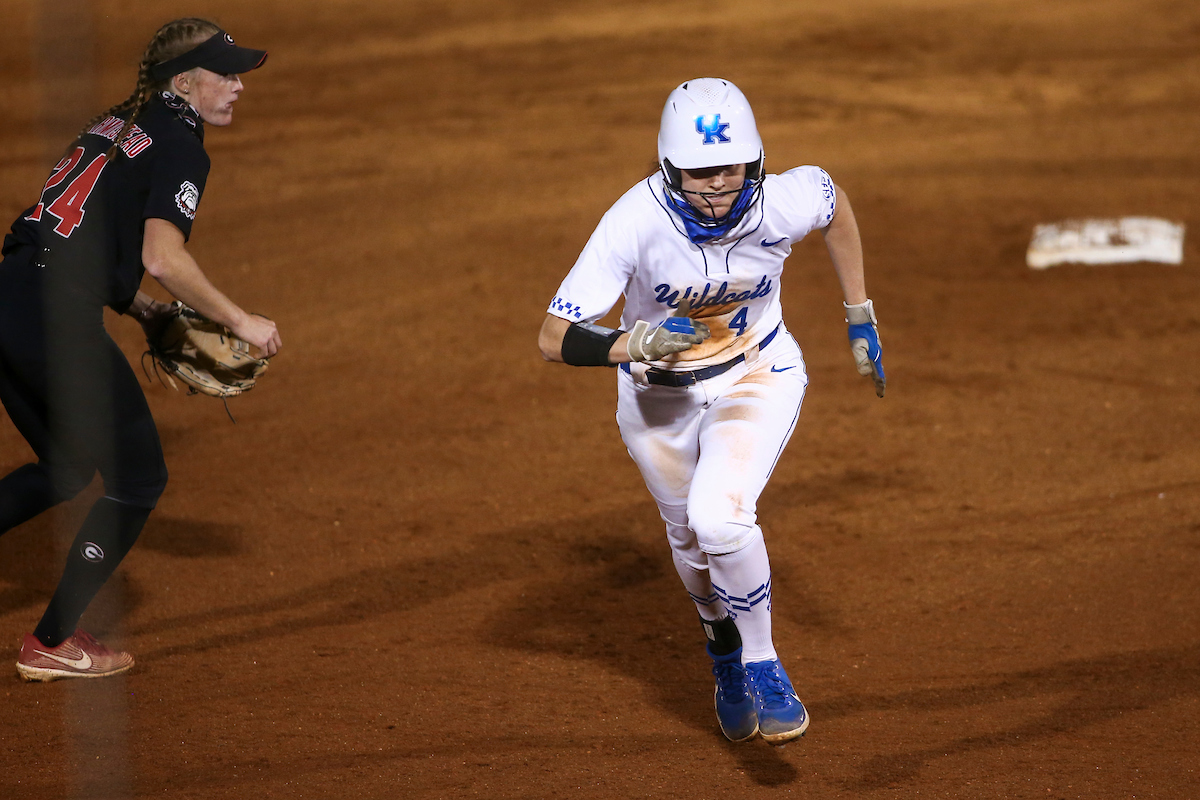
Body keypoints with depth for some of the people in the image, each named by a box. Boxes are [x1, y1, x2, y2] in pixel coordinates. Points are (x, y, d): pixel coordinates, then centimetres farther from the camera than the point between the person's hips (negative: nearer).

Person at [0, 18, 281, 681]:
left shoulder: (113, 127, 21)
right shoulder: (179, 147, -6)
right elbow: (162, 257, -20)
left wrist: (134, 307, 22)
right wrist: (240, 321, -11)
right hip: (57, 320, -9)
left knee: (67, 468, 27)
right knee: (138, 479, 6)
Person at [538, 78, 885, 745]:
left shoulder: (784, 204, -28)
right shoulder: (637, 221, -32)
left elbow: (834, 199, -1)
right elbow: (555, 338, -30)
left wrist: (859, 317, 6)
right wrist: (636, 345, -48)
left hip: (757, 377, -1)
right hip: (658, 393, 1)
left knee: (720, 518, -25)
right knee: (692, 540, 20)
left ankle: (762, 664, 0)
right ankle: (724, 650, 53)